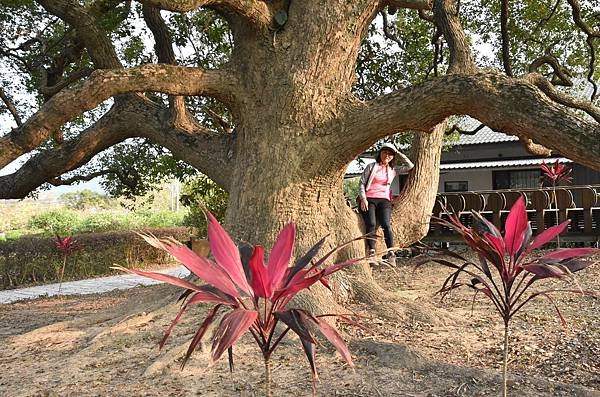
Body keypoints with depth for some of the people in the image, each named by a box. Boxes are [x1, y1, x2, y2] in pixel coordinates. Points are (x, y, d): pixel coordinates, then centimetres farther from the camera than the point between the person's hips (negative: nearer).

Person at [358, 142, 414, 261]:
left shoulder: (393, 170, 19)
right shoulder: (371, 167, 11)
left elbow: (410, 166, 16)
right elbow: (362, 183, 6)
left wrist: (398, 153, 18)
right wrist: (363, 199, -8)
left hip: (384, 200, 2)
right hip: (369, 199, -2)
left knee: (386, 224, -22)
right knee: (371, 224, -25)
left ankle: (391, 252, -28)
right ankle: (372, 251, -30)